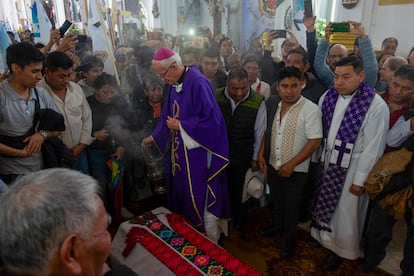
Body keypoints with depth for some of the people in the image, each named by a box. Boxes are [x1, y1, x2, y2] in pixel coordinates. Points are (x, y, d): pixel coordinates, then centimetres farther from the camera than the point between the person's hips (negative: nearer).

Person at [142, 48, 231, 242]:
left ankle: (211, 245, 26)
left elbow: (211, 118, -24)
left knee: (200, 200, 4)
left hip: (198, 153, -8)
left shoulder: (197, 82, -18)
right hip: (179, 152, 8)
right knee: (182, 197, 18)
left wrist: (180, 125, -15)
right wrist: (154, 137, 18)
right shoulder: (175, 85, 7)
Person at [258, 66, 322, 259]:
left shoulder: (311, 110, -19)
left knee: (291, 205, 13)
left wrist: (291, 164, -22)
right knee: (276, 200, 25)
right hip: (272, 165, 5)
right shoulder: (272, 105, -2)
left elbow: (315, 142, -20)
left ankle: (288, 237, 37)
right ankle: (276, 224, 51)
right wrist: (261, 154, 1)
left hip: (296, 170, -5)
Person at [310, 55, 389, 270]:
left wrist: (360, 179, -13)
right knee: (324, 204, 20)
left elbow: (373, 148, -16)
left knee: (345, 211, 12)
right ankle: (322, 235, 46)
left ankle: (341, 249, 37)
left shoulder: (376, 105, -18)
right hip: (326, 162, 4)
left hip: (351, 167, -4)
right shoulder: (328, 96, -3)